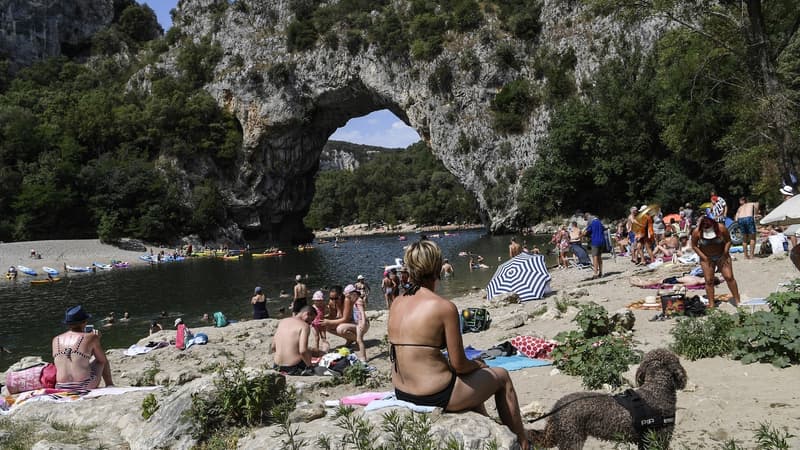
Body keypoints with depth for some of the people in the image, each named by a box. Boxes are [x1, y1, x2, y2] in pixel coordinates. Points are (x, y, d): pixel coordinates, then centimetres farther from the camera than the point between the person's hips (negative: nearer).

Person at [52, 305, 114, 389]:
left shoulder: (56, 340, 8)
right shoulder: (90, 337, -3)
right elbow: (103, 361, 10)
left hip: (61, 388, 4)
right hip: (86, 386, -4)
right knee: (100, 360, 25)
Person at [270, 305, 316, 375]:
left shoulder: (282, 322, 9)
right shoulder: (304, 326, -11)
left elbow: (272, 348, 11)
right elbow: (303, 351, -23)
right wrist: (310, 365, -9)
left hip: (278, 366, 6)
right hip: (294, 367, -6)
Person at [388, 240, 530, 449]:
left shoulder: (397, 304, 1)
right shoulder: (445, 307, -20)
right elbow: (459, 364, -16)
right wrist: (477, 365, 7)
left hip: (402, 393, 7)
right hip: (435, 396, -7)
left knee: (469, 378, 34)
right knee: (501, 376, 17)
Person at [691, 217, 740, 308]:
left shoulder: (721, 228, -17)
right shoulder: (697, 232, -17)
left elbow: (728, 241, -5)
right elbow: (694, 246, -5)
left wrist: (725, 254, -11)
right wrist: (704, 257, -10)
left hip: (721, 256, 0)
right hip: (706, 258, 0)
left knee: (729, 277, -4)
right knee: (709, 281, -1)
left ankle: (737, 300, 9)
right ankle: (711, 304, 7)